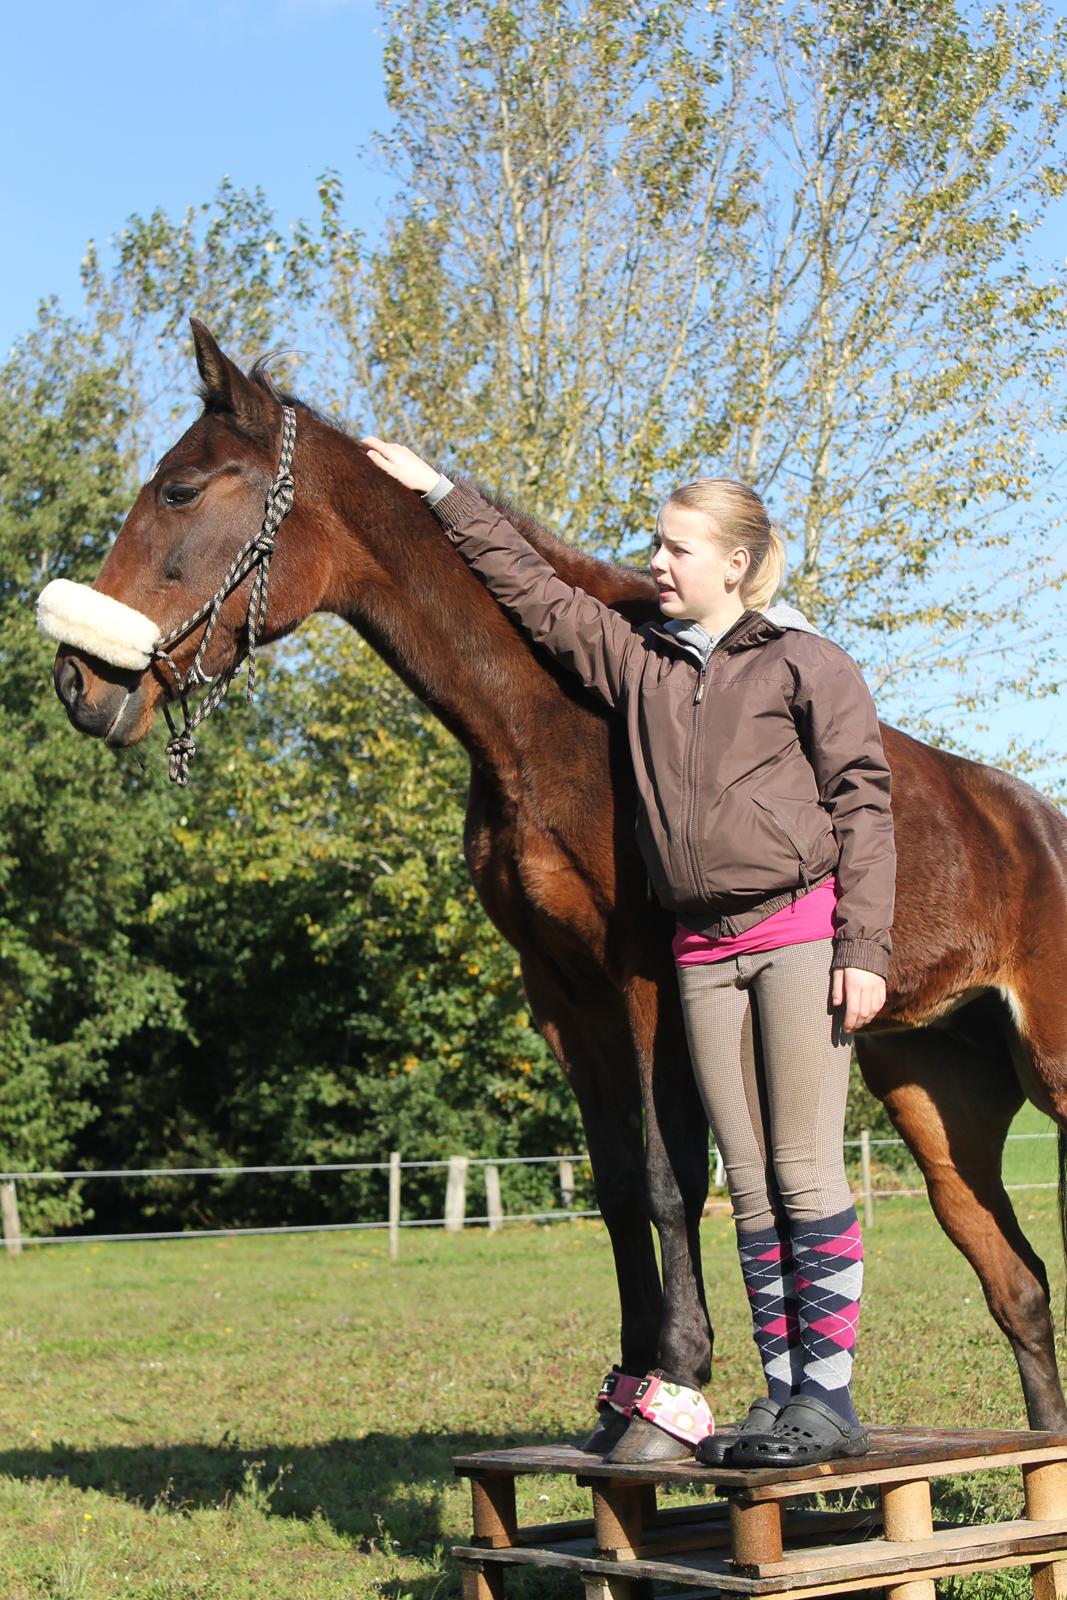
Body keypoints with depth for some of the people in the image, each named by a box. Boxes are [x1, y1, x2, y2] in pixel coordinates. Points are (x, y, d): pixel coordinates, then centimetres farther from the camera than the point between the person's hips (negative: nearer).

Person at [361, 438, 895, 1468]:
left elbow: (862, 802, -3)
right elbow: (530, 589, 20)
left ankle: (828, 1398, 0)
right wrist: (438, 493, 20)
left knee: (806, 1172, -5)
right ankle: (781, 1391, 11)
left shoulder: (806, 664, 0)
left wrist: (864, 948, -11)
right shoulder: (638, 662, 14)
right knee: (749, 1186, 6)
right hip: (704, 950, 5)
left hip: (802, 932, -5)